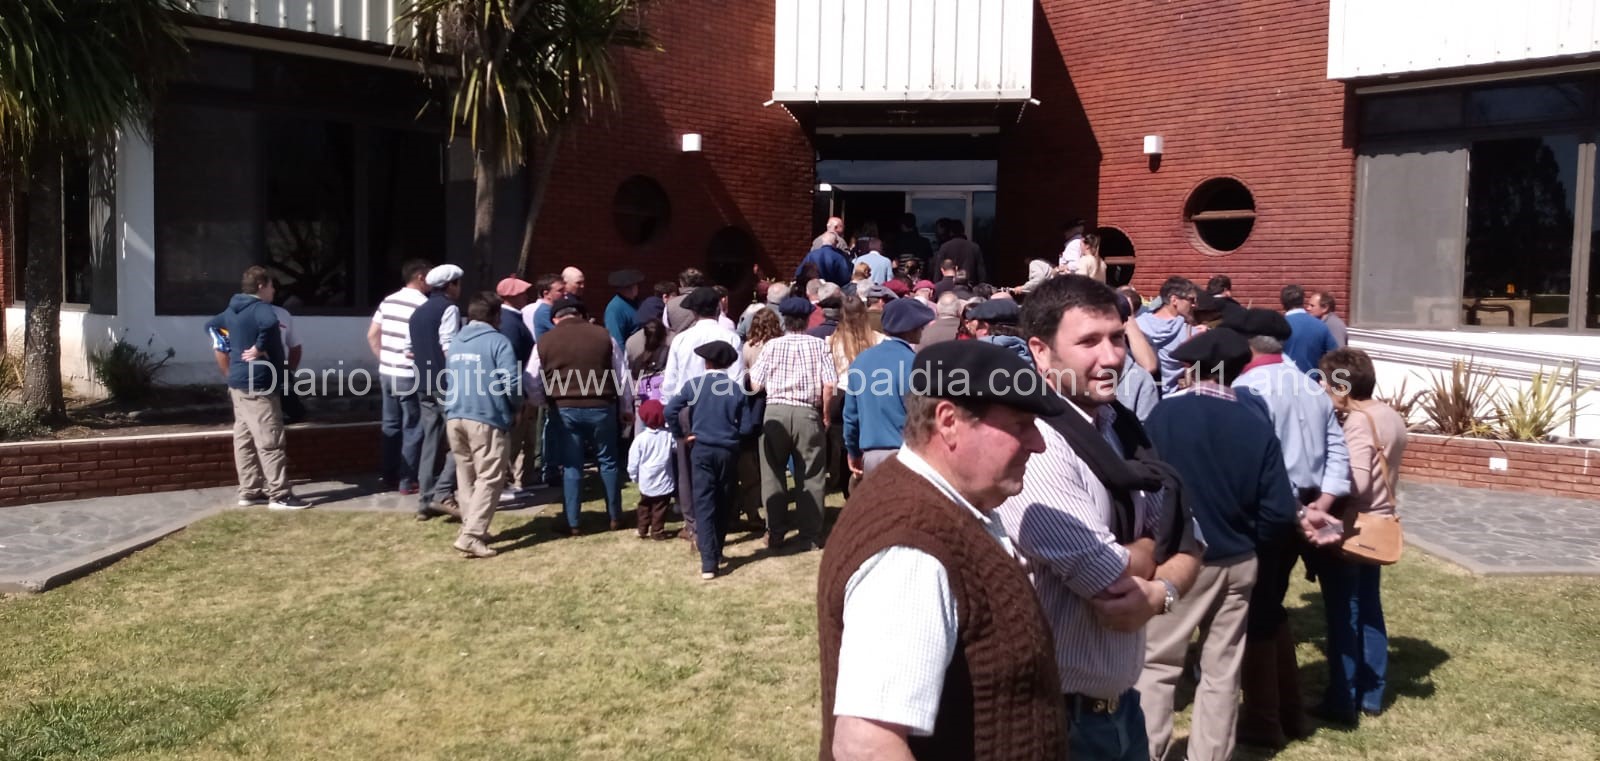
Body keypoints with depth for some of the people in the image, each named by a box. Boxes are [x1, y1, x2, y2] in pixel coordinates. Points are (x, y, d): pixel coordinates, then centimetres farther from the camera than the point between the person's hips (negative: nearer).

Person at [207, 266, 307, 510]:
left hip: (239, 383, 10)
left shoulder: (232, 311, 14)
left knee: (244, 440, 12)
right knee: (270, 442, -8)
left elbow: (211, 325, 32)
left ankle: (249, 491, 18)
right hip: (258, 385, -10)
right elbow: (269, 323, -39)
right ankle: (279, 496, -7)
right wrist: (259, 347, -22)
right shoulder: (260, 309, -15)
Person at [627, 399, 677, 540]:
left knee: (644, 507, 17)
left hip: (646, 482, 1)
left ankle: (643, 530, 22)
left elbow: (633, 461, -5)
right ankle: (657, 531, 11)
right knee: (659, 508, 8)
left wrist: (634, 476, 6)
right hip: (664, 482, -1)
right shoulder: (669, 435, -12)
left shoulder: (640, 438, -11)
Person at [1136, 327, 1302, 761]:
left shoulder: (1163, 414, -13)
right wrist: (1248, 538, 12)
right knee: (1221, 672, 14)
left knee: (1157, 664, 10)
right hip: (1236, 562, 3)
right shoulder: (1257, 428, -6)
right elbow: (1280, 513, -7)